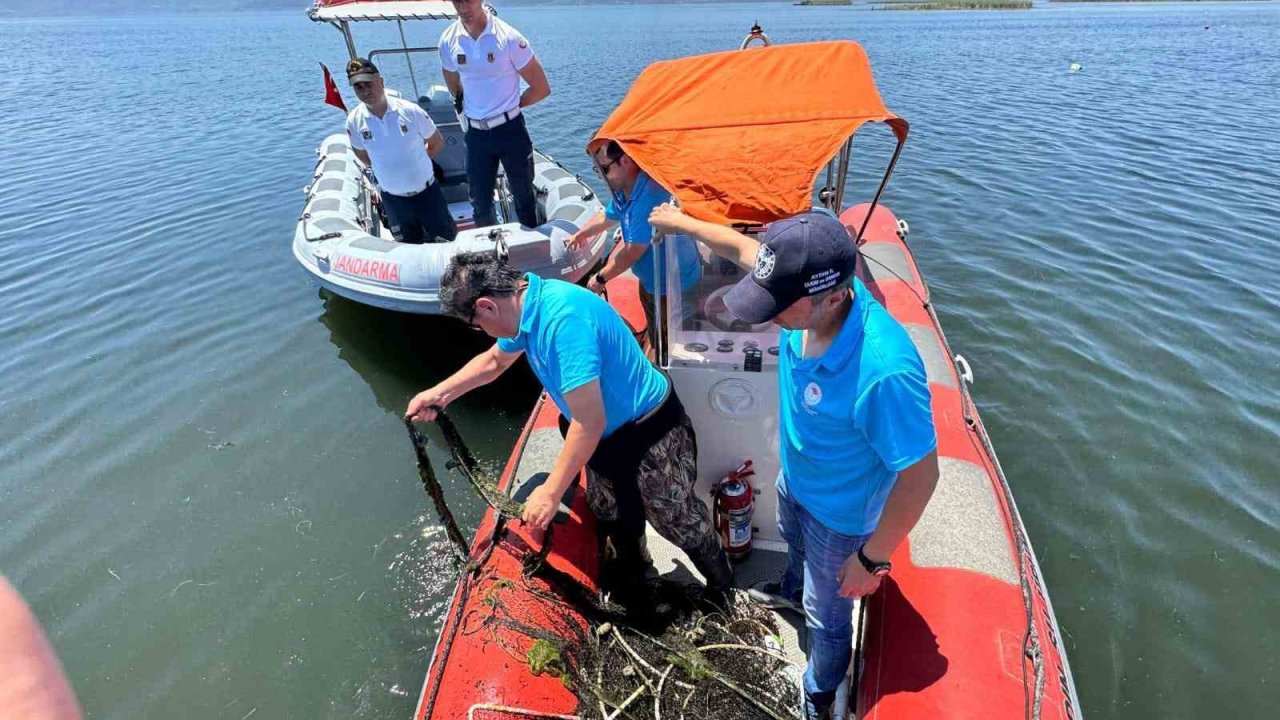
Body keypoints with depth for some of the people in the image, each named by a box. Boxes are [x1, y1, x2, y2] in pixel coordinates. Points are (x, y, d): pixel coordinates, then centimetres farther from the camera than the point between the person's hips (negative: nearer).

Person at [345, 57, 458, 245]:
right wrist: (383, 168, 7)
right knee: (411, 245, 17)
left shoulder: (409, 110, -15)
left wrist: (414, 162, 3)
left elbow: (437, 143, -2)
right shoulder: (354, 121, -10)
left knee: (446, 237, 13)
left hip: (427, 191, -1)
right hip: (393, 199, 1)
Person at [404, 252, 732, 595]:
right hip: (608, 434, 9)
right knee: (610, 514, 24)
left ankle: (725, 592, 35)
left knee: (681, 523, 7)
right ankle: (631, 576, 53)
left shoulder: (563, 319, -36)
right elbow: (494, 361, 17)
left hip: (652, 433, -9)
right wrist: (439, 393, 10)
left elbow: (590, 421, -34)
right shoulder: (528, 307, -5)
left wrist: (551, 492, -26)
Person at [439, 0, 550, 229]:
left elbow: (541, 88, -7)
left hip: (510, 129, -3)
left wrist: (510, 107, 2)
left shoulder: (508, 37, -14)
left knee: (523, 196, 10)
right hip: (475, 133, 3)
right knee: (480, 203, 10)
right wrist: (471, 110, 12)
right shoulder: (448, 40, -2)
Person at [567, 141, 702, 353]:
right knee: (654, 332, 26)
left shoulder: (649, 195, -32)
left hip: (673, 284, -9)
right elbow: (608, 217, 20)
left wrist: (601, 278, -12)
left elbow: (633, 251, -27)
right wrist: (580, 234, 38)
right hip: (650, 278, 9)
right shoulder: (623, 189, -4)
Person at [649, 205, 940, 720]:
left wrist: (873, 558, -20)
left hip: (839, 512, -6)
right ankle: (791, 589, 73)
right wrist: (682, 222, 9)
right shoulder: (814, 290, -26)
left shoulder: (884, 372, -45)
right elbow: (743, 248, -6)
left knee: (825, 614, 20)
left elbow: (920, 476, -31)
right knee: (793, 541, 38)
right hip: (794, 476, 7)